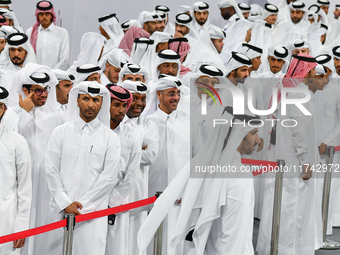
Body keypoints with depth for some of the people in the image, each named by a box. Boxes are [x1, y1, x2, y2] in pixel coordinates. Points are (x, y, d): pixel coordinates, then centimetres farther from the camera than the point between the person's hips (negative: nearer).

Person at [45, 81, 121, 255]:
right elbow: (51, 170, 3)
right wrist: (65, 203, -7)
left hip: (93, 212, -1)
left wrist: (81, 204, -8)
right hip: (59, 210, 1)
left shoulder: (110, 138, 5)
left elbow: (110, 177, -2)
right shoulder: (61, 133, 9)